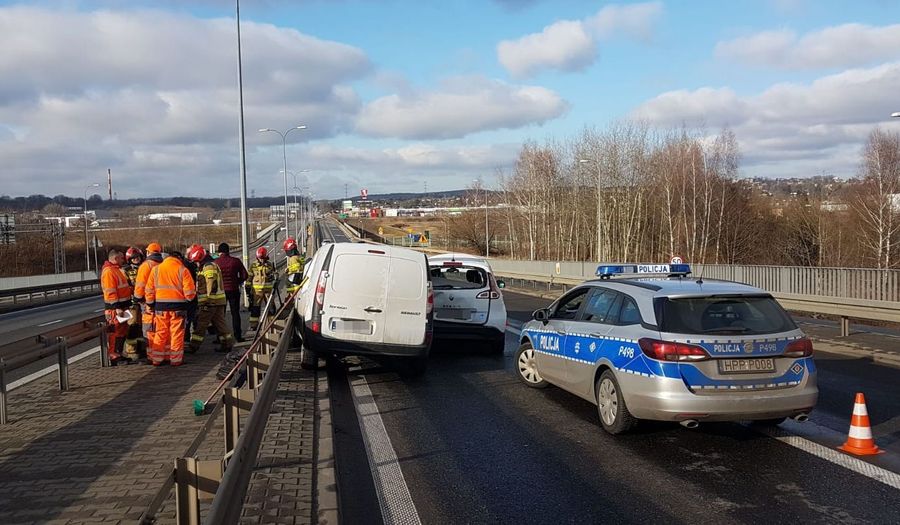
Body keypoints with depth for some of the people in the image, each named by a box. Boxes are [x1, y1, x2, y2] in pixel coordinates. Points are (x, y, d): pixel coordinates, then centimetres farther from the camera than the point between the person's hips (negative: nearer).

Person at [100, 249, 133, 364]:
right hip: (114, 308, -11)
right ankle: (113, 356, -2)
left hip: (121, 306, 11)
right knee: (115, 331, -7)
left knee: (123, 330, 17)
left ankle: (118, 353, 26)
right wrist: (117, 308, -24)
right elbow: (110, 292, -21)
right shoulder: (108, 271, -16)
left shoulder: (116, 269, 18)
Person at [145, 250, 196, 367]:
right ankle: (176, 359, 9)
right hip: (178, 306, -3)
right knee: (177, 333, 5)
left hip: (160, 305, 3)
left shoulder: (156, 269, 5)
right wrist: (191, 296, 13)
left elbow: (149, 290, 5)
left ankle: (157, 359, 15)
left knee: (161, 332, 12)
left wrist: (151, 304, 14)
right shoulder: (182, 270, -6)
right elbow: (190, 292, -8)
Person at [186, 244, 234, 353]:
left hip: (211, 302, -10)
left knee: (200, 324, -4)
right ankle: (228, 343, 15)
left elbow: (212, 286, -22)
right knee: (219, 322, 12)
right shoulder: (209, 266, 20)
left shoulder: (209, 267, -14)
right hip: (218, 301, 10)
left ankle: (194, 346, 0)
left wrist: (207, 301, -22)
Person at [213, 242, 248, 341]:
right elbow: (244, 275, -2)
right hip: (234, 290, 0)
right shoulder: (236, 261, -3)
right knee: (235, 313, 8)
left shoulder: (215, 262, -5)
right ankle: (238, 335, 7)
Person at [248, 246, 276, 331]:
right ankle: (253, 325, 8)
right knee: (255, 307, 1)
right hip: (257, 289, -1)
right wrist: (248, 288, 5)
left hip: (268, 288, 1)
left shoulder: (270, 265, 5)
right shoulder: (253, 265, 2)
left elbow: (275, 274, 17)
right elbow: (249, 277, 7)